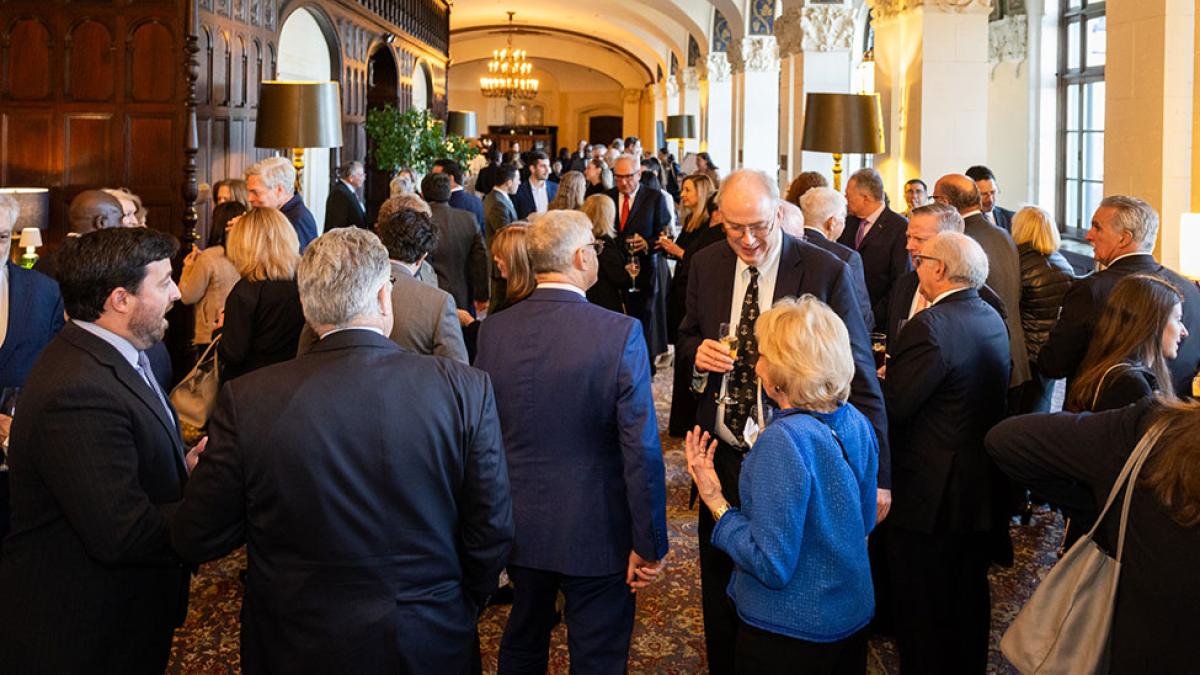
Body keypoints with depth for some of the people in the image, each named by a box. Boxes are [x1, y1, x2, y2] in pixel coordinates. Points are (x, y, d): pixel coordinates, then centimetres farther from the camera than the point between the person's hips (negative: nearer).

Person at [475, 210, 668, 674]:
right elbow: (642, 449, -18)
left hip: (518, 526, 4)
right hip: (596, 532, -4)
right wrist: (649, 545, -9)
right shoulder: (620, 333, -18)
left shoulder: (493, 330, -6)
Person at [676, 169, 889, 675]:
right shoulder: (706, 265, 1)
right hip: (722, 457, 4)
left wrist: (877, 472, -17)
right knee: (720, 585, 14)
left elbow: (859, 375, -12)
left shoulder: (827, 272, -12)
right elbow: (686, 340, 16)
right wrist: (696, 352, -11)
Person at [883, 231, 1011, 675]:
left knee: (921, 612, 5)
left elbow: (891, 407, -24)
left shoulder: (930, 326, -23)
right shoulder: (992, 319, 6)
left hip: (931, 495, -9)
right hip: (982, 489, 9)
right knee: (969, 601, 22)